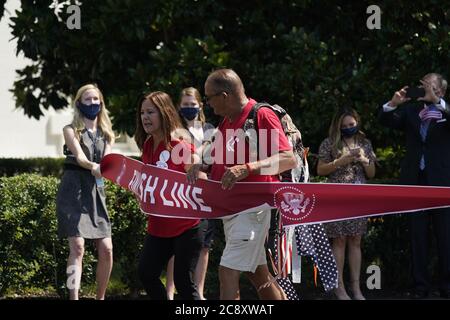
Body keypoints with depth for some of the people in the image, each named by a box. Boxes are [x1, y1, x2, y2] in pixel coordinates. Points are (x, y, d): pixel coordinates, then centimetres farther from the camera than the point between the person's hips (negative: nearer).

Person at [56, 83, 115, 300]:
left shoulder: (106, 134, 15)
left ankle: (100, 297, 12)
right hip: (73, 190, -4)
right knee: (77, 247, -17)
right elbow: (79, 156, -14)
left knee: (106, 249, -2)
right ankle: (74, 298, -22)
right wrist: (93, 166, -37)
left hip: (96, 191, 5)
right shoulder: (71, 130, 3)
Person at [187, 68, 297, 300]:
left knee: (228, 272, -16)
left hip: (252, 207, -9)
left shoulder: (262, 116, -14)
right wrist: (201, 167, 1)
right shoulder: (226, 122, 13)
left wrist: (247, 169, -34)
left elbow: (289, 159, -21)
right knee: (258, 275, 14)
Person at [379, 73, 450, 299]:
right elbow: (386, 121, 4)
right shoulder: (411, 111, 11)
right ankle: (420, 286, 8)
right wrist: (393, 103, -14)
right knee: (418, 236, 5)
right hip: (415, 180, 3)